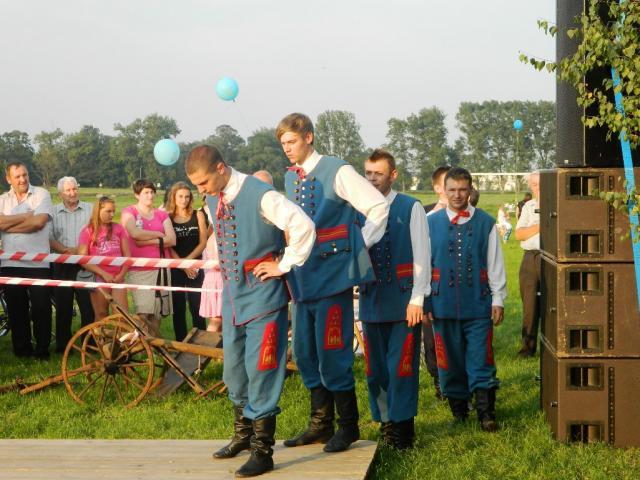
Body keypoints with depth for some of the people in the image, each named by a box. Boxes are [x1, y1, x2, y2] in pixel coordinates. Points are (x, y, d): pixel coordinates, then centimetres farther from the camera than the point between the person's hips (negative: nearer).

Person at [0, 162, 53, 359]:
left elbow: (38, 222, -14)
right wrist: (27, 215, -13)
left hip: (38, 263, -3)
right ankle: (21, 349, 17)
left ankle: (42, 349, 8)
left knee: (41, 307, 0)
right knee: (16, 308, 8)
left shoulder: (41, 194, 0)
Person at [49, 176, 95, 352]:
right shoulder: (53, 212, 9)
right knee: (63, 307, 5)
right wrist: (66, 250, -14)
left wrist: (79, 250, -14)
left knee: (88, 305, -4)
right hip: (62, 266, 1)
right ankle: (63, 345, 12)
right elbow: (49, 238, 1)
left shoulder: (90, 209, 7)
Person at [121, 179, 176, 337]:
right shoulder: (129, 212, 5)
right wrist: (158, 235, -2)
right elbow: (135, 233, -14)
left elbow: (172, 240, 2)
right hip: (139, 269, -3)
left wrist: (147, 241, -8)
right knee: (143, 313, -13)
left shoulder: (161, 215, 15)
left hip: (161, 268, 3)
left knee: (157, 313, 3)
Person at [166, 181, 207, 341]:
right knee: (178, 308, 4)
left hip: (195, 268, 0)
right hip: (175, 268, 0)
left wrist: (188, 260, -10)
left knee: (197, 308, -3)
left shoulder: (198, 215, 4)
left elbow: (203, 242, 0)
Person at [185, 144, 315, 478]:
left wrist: (284, 265, -18)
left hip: (262, 296, -8)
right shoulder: (213, 200, 5)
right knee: (234, 369, 16)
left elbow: (303, 226, -26)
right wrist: (226, 270, 13)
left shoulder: (260, 195, -19)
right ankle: (243, 435, 35)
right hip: (232, 295, 8)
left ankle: (262, 451, 3)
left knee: (260, 371, -5)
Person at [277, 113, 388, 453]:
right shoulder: (289, 178, 11)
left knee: (332, 352, -6)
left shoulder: (336, 171, -10)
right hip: (303, 278, 7)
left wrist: (359, 246, -8)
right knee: (305, 352, 11)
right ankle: (320, 423, 23)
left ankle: (348, 425, 8)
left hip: (333, 275, -7)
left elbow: (378, 206, -11)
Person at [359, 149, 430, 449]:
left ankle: (402, 425, 8)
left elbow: (422, 256, -5)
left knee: (401, 366, -2)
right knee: (376, 368, 9)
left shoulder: (411, 209, -3)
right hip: (371, 301, 4)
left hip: (404, 300, -4)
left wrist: (417, 299, -10)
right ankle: (386, 422, 21)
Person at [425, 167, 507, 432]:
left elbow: (495, 264, 6)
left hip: (478, 304, -1)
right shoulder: (431, 223, 4)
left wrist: (498, 300, 3)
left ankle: (486, 414, 0)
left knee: (481, 361, -3)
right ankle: (458, 411, 21)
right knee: (450, 361, 9)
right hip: (443, 305, 1)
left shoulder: (485, 223, 3)